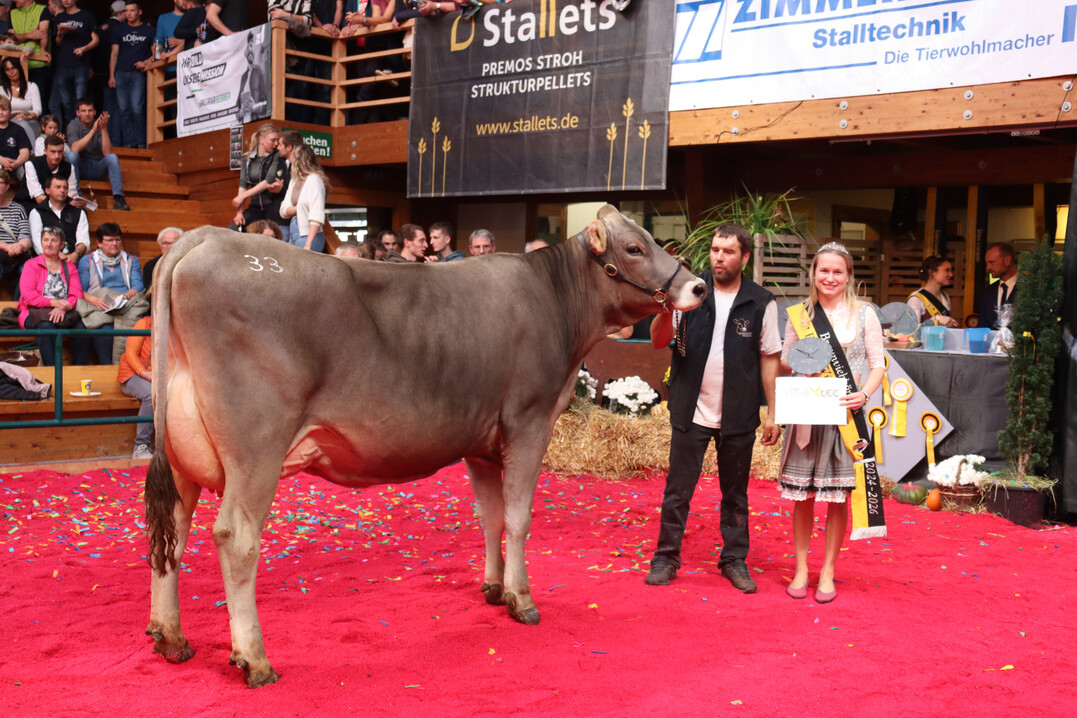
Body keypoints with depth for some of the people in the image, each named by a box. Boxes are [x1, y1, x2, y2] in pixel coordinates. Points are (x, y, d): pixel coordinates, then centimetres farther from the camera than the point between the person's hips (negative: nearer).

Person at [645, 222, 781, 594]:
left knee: (735, 493, 12)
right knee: (677, 490, 5)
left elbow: (769, 358, 3)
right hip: (691, 411, 0)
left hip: (739, 416, 0)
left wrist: (772, 413, 1)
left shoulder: (761, 302, 0)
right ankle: (666, 558, 16)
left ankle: (735, 560, 24)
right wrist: (666, 310, -25)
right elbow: (659, 341, -4)